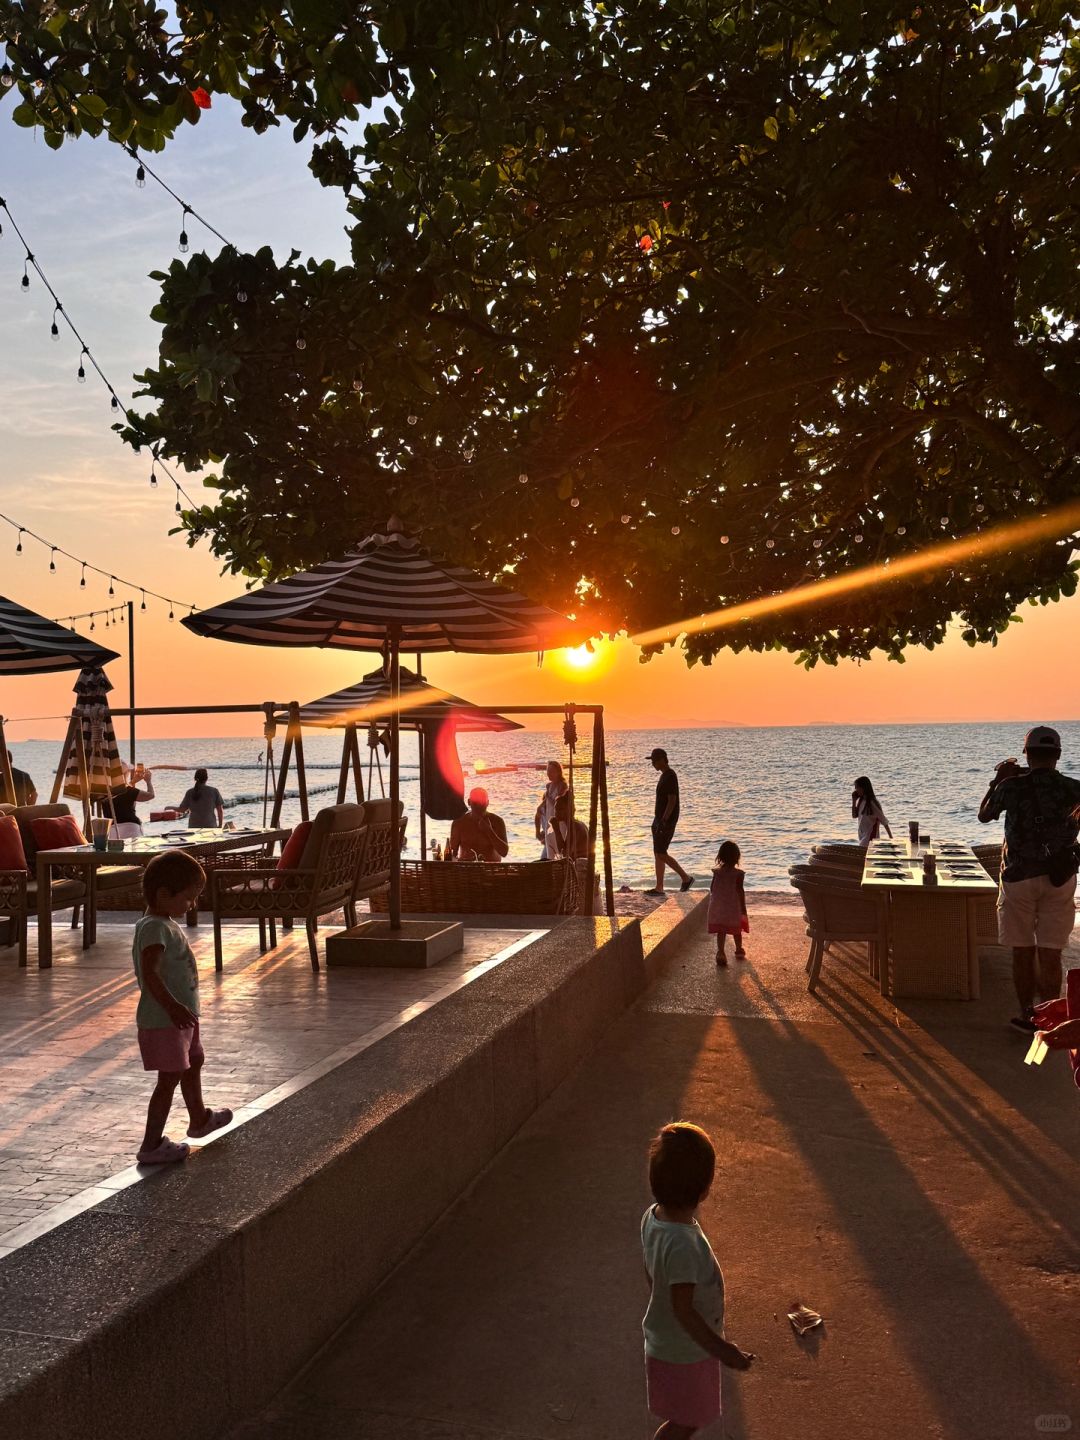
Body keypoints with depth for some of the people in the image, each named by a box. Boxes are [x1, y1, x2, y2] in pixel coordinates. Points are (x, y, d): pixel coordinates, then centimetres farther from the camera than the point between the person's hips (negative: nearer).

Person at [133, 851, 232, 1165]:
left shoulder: (165, 924, 9)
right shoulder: (155, 928, -23)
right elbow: (150, 974, -33)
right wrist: (172, 1006, -38)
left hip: (179, 1015, 11)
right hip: (163, 1020, -11)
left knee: (193, 1062, 26)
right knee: (170, 1079, -3)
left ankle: (199, 1119, 46)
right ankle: (152, 1146, 6)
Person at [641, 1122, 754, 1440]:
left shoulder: (653, 1216, -12)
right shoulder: (684, 1245, -38)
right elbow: (683, 1310, -29)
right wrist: (721, 1350, -18)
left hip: (663, 1339, 8)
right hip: (685, 1351, -8)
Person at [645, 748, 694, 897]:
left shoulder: (670, 776, -17)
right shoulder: (664, 775, 14)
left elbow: (672, 801, -22)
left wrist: (663, 821, -26)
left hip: (667, 821, -10)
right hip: (660, 820, 10)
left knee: (660, 854, -9)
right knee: (658, 853, 8)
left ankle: (686, 878, 2)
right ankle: (659, 888, 10)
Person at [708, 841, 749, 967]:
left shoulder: (717, 871, -2)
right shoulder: (738, 874, -12)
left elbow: (712, 888, 4)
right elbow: (740, 891, -11)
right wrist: (743, 907, -2)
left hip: (718, 907, 2)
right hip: (734, 907, -2)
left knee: (720, 931, 3)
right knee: (737, 930, 17)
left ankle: (720, 952, -10)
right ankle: (739, 950, 32)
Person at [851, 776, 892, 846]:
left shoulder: (872, 803, -17)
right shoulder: (861, 801, 6)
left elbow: (884, 821, -14)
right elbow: (854, 816, 11)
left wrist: (890, 837, -13)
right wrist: (854, 801, 2)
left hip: (871, 838, -8)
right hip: (862, 837, 8)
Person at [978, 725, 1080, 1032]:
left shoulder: (1011, 786, -9)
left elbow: (984, 815, 9)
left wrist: (998, 781, 19)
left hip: (1019, 877, -1)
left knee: (1022, 951, 11)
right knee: (1051, 954, 4)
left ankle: (1027, 1014, 18)